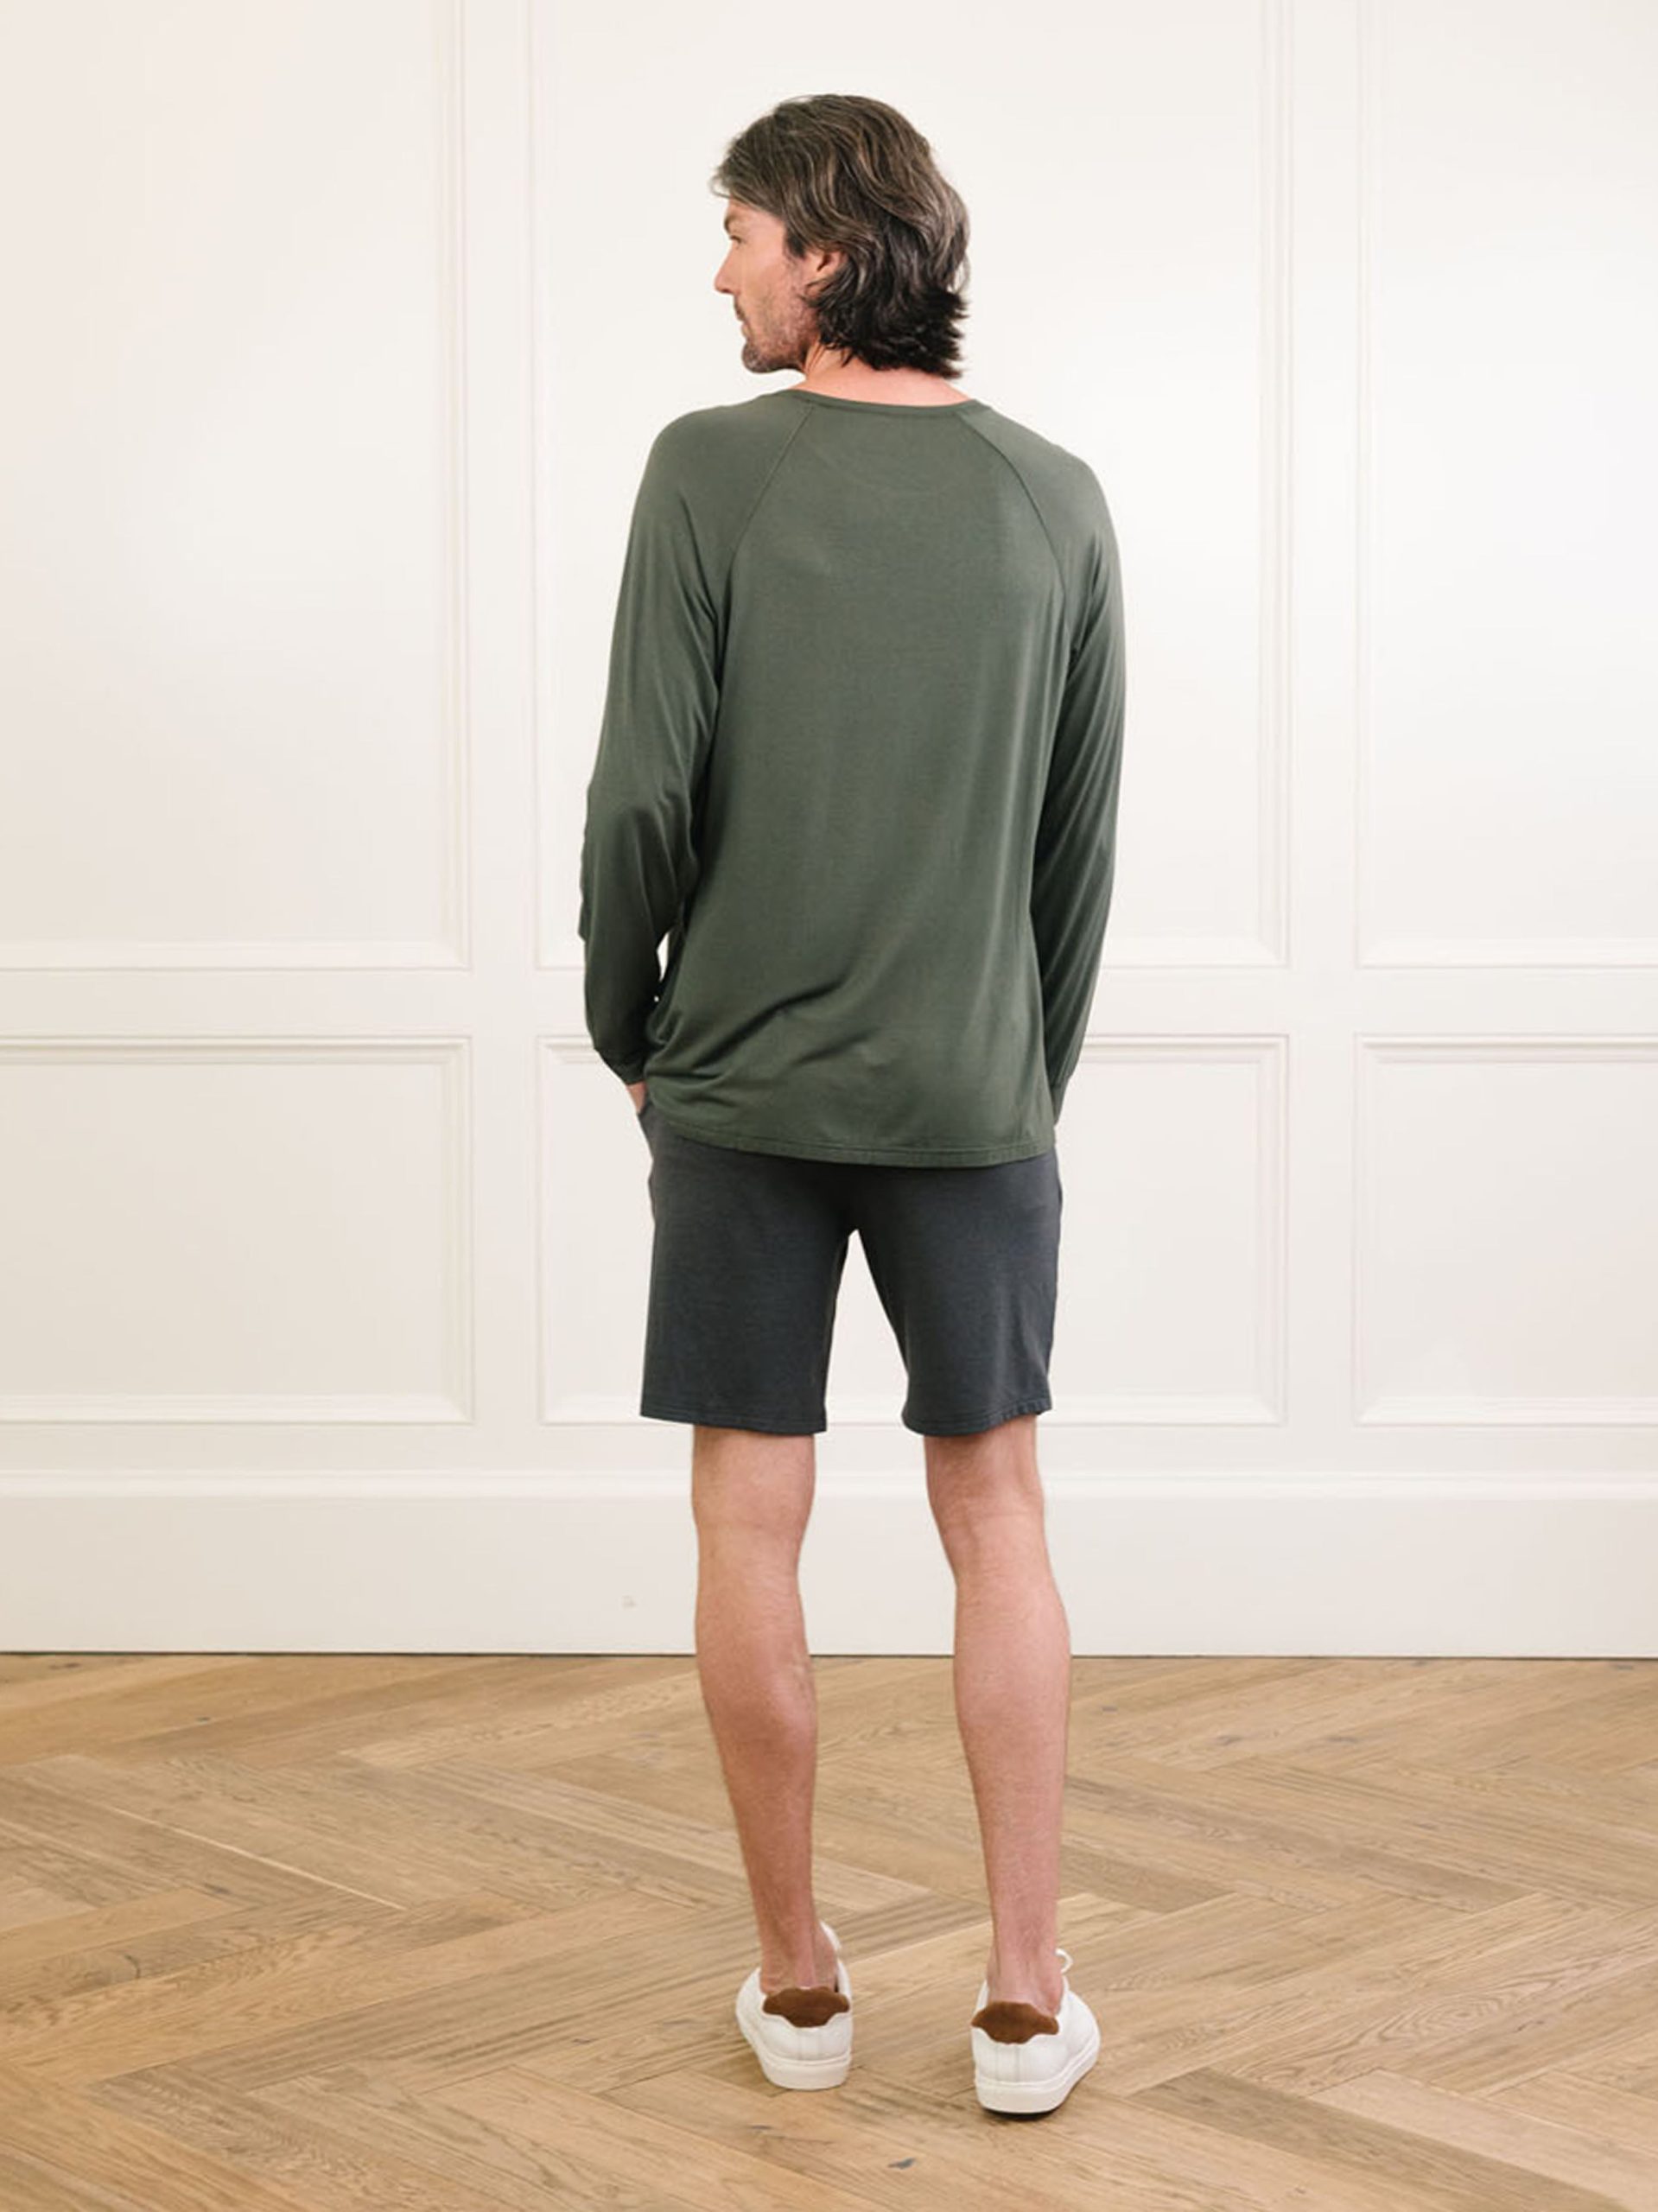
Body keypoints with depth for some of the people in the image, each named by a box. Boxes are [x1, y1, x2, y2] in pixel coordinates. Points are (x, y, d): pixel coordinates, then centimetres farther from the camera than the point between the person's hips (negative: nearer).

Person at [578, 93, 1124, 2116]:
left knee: (749, 1526, 8)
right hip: (973, 1096, 2)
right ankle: (1026, 1994, 12)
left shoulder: (712, 470, -8)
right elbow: (1085, 831, 6)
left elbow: (646, 790, -10)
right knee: (996, 1518, 10)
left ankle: (795, 1979, 18)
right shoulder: (1053, 498, 2)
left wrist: (625, 1022, 6)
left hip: (742, 1085, -2)